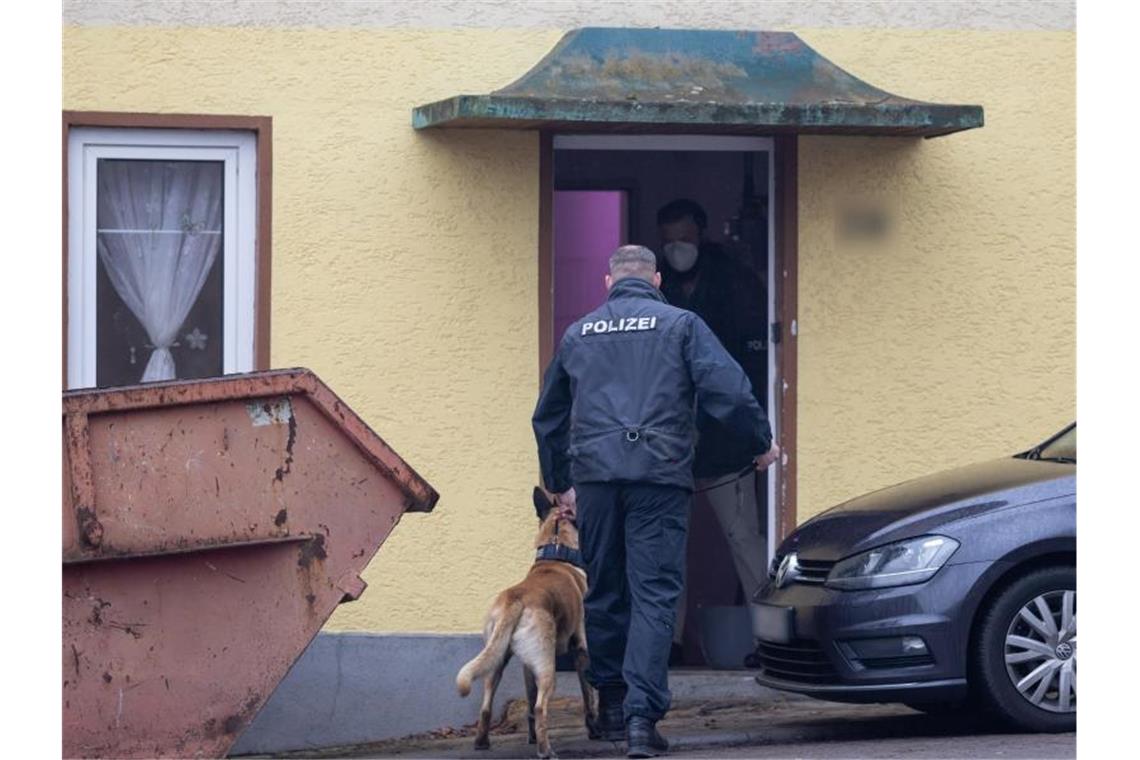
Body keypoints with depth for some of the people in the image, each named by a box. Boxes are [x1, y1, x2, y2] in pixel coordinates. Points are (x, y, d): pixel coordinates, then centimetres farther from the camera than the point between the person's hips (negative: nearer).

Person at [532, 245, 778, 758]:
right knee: (654, 594, -5)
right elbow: (728, 390, -4)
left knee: (604, 594, 14)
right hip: (660, 474, -3)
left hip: (594, 477, 3)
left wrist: (559, 484, 35)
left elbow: (548, 416, 25)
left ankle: (611, 706, 22)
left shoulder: (578, 334, 17)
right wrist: (761, 443, 10)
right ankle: (641, 714, -15)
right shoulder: (680, 325, 6)